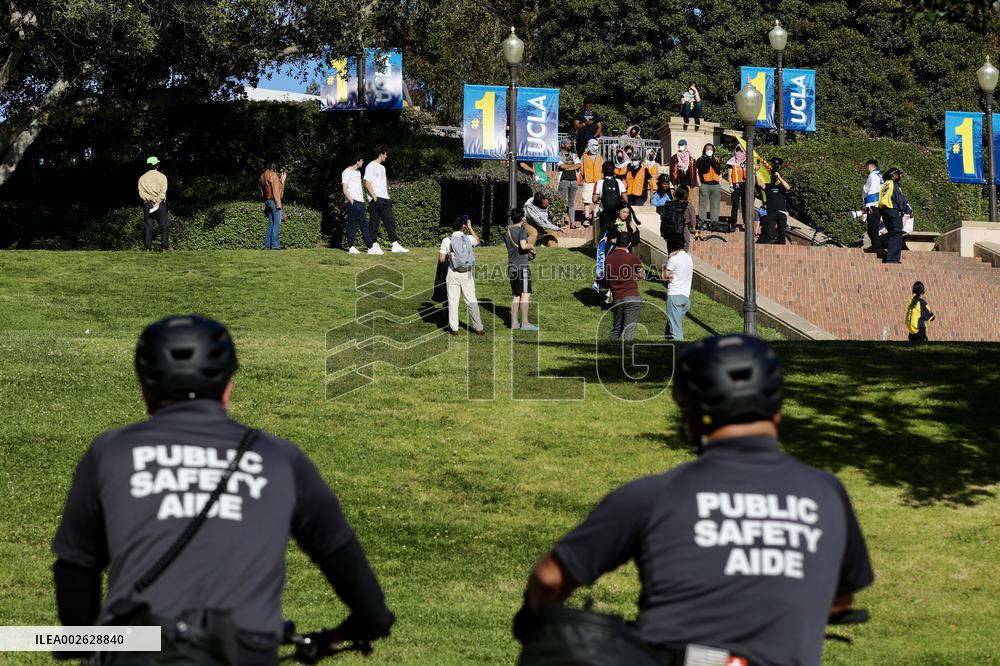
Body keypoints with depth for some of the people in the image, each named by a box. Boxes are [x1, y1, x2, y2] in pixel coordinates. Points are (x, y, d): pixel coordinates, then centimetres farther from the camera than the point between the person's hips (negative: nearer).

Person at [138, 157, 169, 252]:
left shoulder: (142, 178, 6)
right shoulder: (162, 176, 0)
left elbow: (141, 193, -4)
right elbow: (163, 192, -12)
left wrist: (151, 200, -10)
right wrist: (157, 202, -15)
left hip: (147, 204, 2)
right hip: (160, 204, -2)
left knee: (148, 226, 2)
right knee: (163, 226, 3)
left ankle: (148, 247, -5)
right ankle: (164, 247, -4)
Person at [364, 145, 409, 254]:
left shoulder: (382, 167, 20)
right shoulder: (371, 166, -7)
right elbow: (367, 183, -13)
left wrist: (387, 196, 13)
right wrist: (374, 197, -18)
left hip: (385, 200, 9)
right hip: (376, 200, -9)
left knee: (390, 221, 5)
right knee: (374, 223, -4)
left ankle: (395, 245, 5)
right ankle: (374, 246, -3)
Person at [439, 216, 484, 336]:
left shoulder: (447, 241, -7)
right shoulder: (468, 239, -1)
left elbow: (441, 259, -6)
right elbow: (477, 240, 24)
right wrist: (470, 227, 30)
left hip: (453, 274, -2)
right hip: (467, 273, 2)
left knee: (453, 301, 6)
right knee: (471, 300, 7)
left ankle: (454, 328, 6)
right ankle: (478, 328, 10)